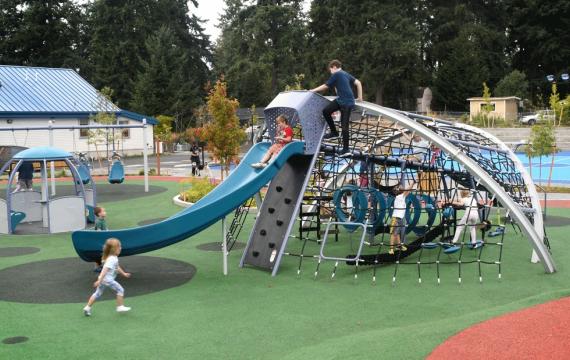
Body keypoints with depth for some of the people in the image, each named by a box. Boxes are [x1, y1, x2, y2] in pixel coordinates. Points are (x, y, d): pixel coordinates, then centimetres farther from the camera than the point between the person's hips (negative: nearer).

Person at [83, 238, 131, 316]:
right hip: (107, 279, -10)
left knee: (98, 293, 16)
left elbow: (117, 267, 29)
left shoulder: (113, 258, 12)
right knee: (120, 290, 3)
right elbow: (105, 270, -26)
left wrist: (124, 274, 36)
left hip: (102, 279, 10)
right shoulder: (112, 259, -20)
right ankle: (120, 307, 11)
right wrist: (99, 281, -29)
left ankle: (87, 307, 17)